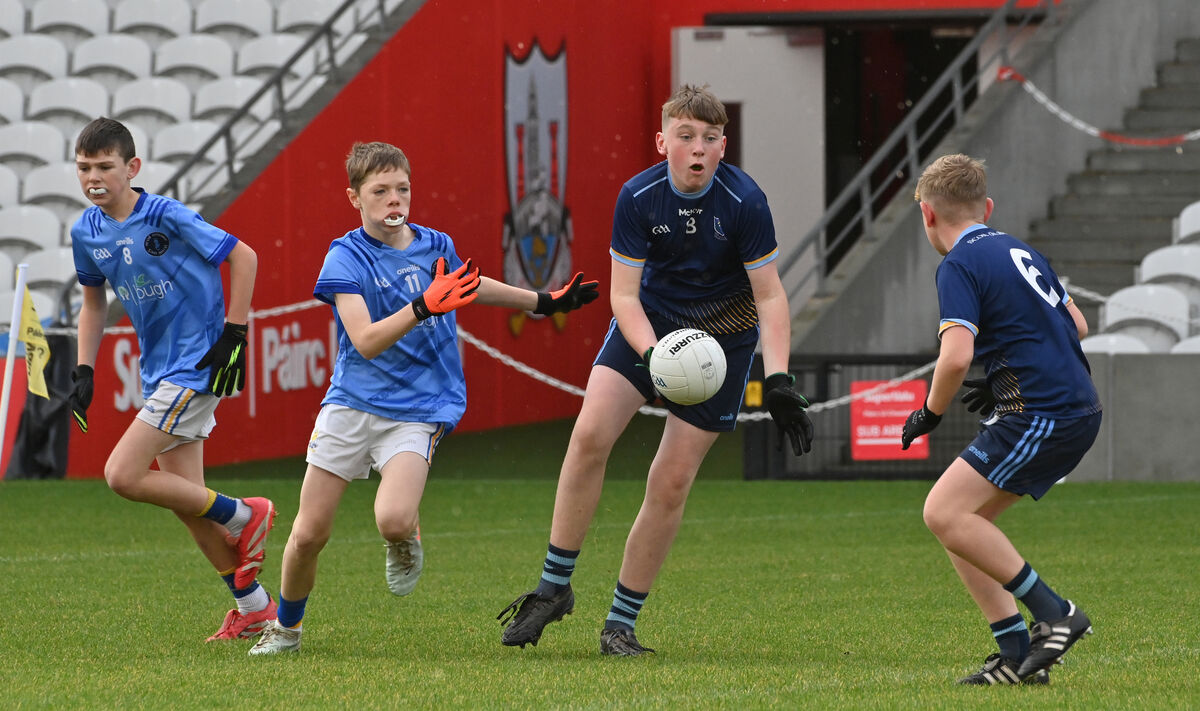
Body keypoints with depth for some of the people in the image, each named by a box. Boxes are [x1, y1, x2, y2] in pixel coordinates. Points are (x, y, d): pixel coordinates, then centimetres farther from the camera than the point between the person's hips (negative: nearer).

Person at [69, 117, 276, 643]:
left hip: (196, 365, -8)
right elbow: (94, 301, 20)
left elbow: (243, 257, -12)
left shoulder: (167, 218, -18)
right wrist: (84, 372, 11)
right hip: (158, 373, 8)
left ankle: (242, 516, 0)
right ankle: (253, 606, 20)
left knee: (122, 476, -16)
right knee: (185, 500, 7)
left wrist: (234, 335, -14)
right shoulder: (87, 233, 4)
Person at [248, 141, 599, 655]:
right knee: (309, 534, -3)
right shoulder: (346, 258, -6)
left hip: (417, 411, 1)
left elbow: (464, 287, 31)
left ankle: (406, 541, 13)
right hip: (350, 405, -1)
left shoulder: (435, 246, 6)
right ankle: (286, 627, 25)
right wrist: (425, 307, -31)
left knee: (394, 520, -25)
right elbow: (366, 340, -19)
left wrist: (544, 302, 38)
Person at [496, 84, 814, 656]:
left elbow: (770, 297, -16)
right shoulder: (638, 197, -16)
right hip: (648, 322, 2)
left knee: (670, 484, -5)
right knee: (589, 434, -18)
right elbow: (624, 294, -13)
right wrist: (652, 356, -32)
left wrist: (778, 382, -28)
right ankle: (554, 588, -4)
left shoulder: (744, 201, -21)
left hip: (722, 335, -1)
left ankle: (622, 621, 8)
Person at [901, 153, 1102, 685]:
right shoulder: (1020, 251, 19)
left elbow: (956, 356, -21)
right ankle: (1017, 655, 7)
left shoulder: (959, 266, -8)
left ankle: (1053, 614, -11)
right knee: (964, 521, 11)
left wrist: (930, 412, -3)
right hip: (1077, 408, 9)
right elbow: (1076, 325, 28)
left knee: (944, 512, -13)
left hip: (1042, 417, -9)